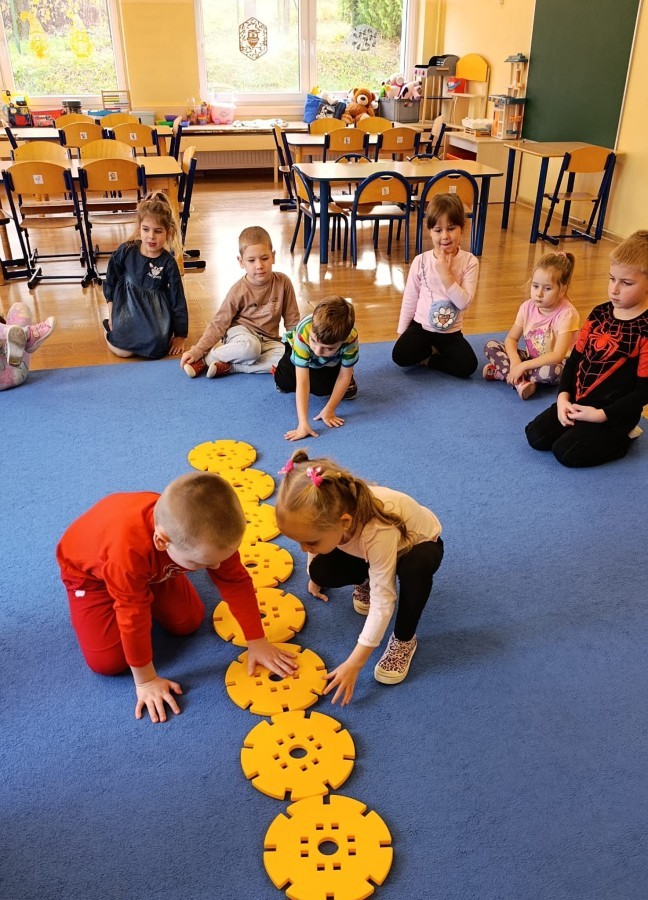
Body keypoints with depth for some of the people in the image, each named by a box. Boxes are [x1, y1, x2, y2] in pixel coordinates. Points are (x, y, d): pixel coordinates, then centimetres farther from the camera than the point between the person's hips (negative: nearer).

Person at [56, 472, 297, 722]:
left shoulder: (208, 532, -33)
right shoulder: (128, 549, -48)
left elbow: (236, 582, -19)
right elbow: (133, 617, -35)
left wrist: (257, 643, -14)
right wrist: (145, 681, -22)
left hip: (153, 564, 4)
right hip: (89, 567, -4)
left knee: (188, 622, -4)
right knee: (108, 661, -12)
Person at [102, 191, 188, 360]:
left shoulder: (168, 263, -11)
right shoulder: (126, 251, -9)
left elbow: (178, 300, -7)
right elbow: (110, 283, 6)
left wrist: (180, 335, -5)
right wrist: (111, 314, 6)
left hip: (155, 312, 0)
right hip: (127, 307, 0)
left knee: (157, 347, -24)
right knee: (123, 351, -17)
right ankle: (110, 329, 18)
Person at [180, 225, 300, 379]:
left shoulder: (283, 282, -8)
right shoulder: (239, 291, -12)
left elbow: (292, 320, 2)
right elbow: (219, 324, -11)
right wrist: (196, 351, -19)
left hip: (267, 340, 4)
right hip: (240, 332, -3)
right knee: (249, 348, -39)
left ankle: (228, 366, -25)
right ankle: (204, 358, -14)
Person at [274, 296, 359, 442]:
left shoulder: (351, 338, -41)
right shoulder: (303, 334, -46)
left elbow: (344, 376, -25)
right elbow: (302, 383, -46)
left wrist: (329, 410, -26)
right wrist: (303, 423, -51)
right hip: (298, 349, 0)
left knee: (320, 388, -20)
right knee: (284, 383, -17)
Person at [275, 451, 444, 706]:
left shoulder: (379, 532, -46)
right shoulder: (329, 513, -29)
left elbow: (382, 602, -39)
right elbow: (315, 539, -2)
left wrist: (353, 664, -37)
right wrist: (314, 578, 15)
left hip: (421, 544, -4)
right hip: (367, 550, 5)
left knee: (415, 567, -40)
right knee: (321, 570, -20)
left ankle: (404, 639, -13)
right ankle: (368, 580, 13)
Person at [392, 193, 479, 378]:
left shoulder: (469, 261, -10)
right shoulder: (421, 261, -7)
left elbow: (464, 302, -19)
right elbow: (409, 299, 1)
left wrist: (445, 274, -25)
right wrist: (402, 332, 3)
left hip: (450, 331, 0)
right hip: (421, 326, 0)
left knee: (468, 365, -19)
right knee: (400, 356, -22)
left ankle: (428, 360, 4)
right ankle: (433, 351, 7)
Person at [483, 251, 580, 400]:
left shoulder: (566, 313, -23)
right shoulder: (528, 307, -7)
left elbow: (558, 356, -29)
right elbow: (511, 338, -4)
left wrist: (523, 366, -33)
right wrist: (515, 361, -25)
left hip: (551, 363, -5)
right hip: (530, 358, 6)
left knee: (550, 371, -41)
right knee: (491, 346, -11)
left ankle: (500, 372, -25)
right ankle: (521, 382, -27)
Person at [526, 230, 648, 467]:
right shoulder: (599, 314, 3)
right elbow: (575, 358, 7)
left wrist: (601, 415, -19)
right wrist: (563, 396, -6)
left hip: (614, 413, -6)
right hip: (577, 402, 6)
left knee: (566, 452, -17)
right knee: (535, 436, -4)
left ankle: (621, 436, 5)